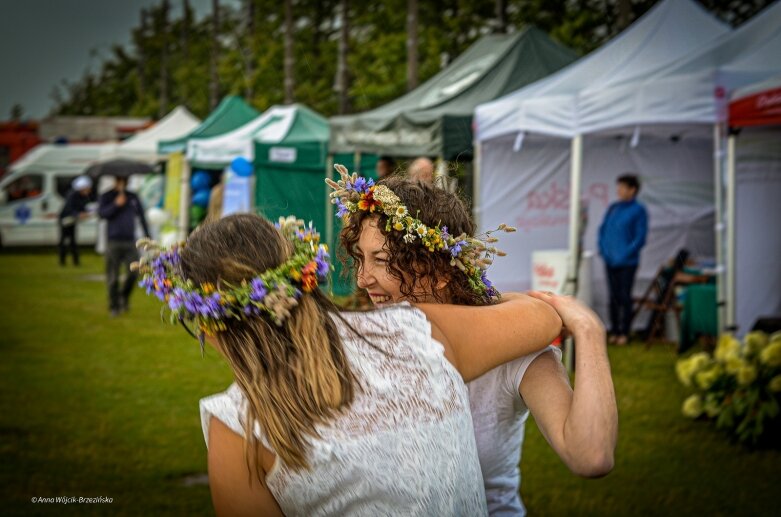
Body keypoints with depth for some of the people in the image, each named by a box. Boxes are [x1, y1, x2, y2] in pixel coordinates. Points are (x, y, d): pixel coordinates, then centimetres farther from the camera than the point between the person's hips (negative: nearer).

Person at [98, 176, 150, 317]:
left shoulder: (133, 198, 14)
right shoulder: (106, 197, 6)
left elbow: (142, 216, 16)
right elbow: (101, 213, -10)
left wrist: (147, 236, 11)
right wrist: (116, 204, -20)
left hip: (130, 242, 2)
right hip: (113, 242, -2)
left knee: (133, 273, -7)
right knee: (113, 277, -1)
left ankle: (124, 296, 19)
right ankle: (114, 307, 9)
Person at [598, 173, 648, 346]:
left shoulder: (638, 210, -6)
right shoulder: (613, 208, 8)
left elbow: (640, 238, -10)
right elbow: (602, 230, 14)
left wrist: (624, 255, -15)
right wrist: (603, 250, 1)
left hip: (627, 262, -5)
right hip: (610, 261, 5)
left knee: (624, 297, 0)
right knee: (613, 297, 9)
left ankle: (624, 333, 8)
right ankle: (614, 331, 17)